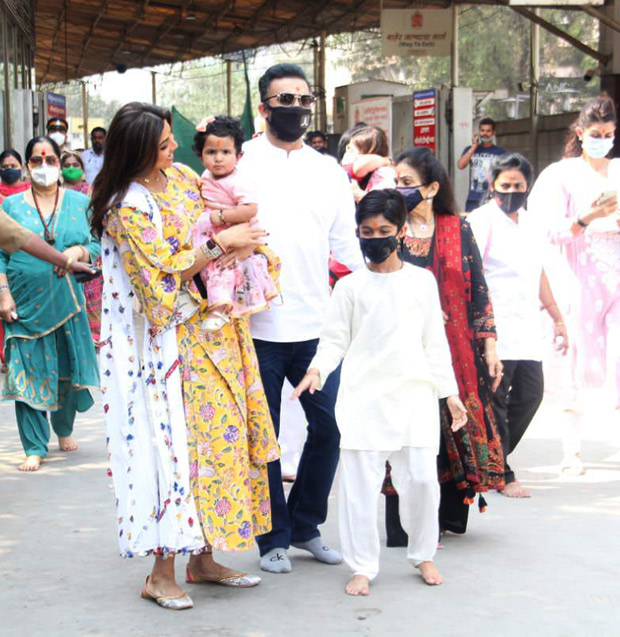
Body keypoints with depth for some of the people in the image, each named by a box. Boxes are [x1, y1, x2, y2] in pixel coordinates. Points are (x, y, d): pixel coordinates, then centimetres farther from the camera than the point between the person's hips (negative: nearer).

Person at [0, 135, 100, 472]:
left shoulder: (80, 203, 6)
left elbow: (99, 245, 5)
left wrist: (78, 252, -15)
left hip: (67, 301, 1)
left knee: (69, 368, 8)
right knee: (28, 371, -2)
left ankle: (64, 428, 33)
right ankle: (35, 447, 4)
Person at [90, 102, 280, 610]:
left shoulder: (181, 177, 7)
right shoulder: (127, 207, -17)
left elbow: (223, 220, 14)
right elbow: (163, 274, -18)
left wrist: (239, 241, -8)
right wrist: (218, 246, -17)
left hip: (211, 329, 8)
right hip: (169, 344, -8)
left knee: (216, 433, 9)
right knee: (177, 439, -6)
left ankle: (203, 559, 19)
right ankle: (161, 574, 4)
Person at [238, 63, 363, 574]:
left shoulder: (329, 171, 12)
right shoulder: (241, 163, 2)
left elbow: (346, 245, 12)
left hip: (318, 326, 3)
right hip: (257, 325, -3)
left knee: (329, 427, 5)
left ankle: (305, 525, 24)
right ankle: (274, 538, 20)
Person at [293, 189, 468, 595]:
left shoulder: (422, 281, 9)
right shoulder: (351, 286, 4)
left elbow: (435, 342, 13)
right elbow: (335, 339, 4)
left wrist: (450, 393, 11)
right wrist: (317, 369, -15)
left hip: (414, 394, 1)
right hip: (364, 397, -1)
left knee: (421, 477, 1)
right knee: (360, 481, -2)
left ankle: (423, 554, 23)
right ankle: (362, 566, 10)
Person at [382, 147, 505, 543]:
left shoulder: (458, 231, 6)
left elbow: (478, 291, 6)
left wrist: (489, 345, 1)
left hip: (453, 350, 2)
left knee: (457, 431, 4)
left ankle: (449, 515, 20)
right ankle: (406, 529, 5)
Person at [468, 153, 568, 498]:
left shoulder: (532, 222, 17)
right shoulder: (482, 219, -5)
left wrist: (557, 316, 25)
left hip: (527, 328, 7)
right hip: (494, 330, -7)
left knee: (531, 393, 4)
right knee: (495, 400, -1)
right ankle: (501, 474, 8)